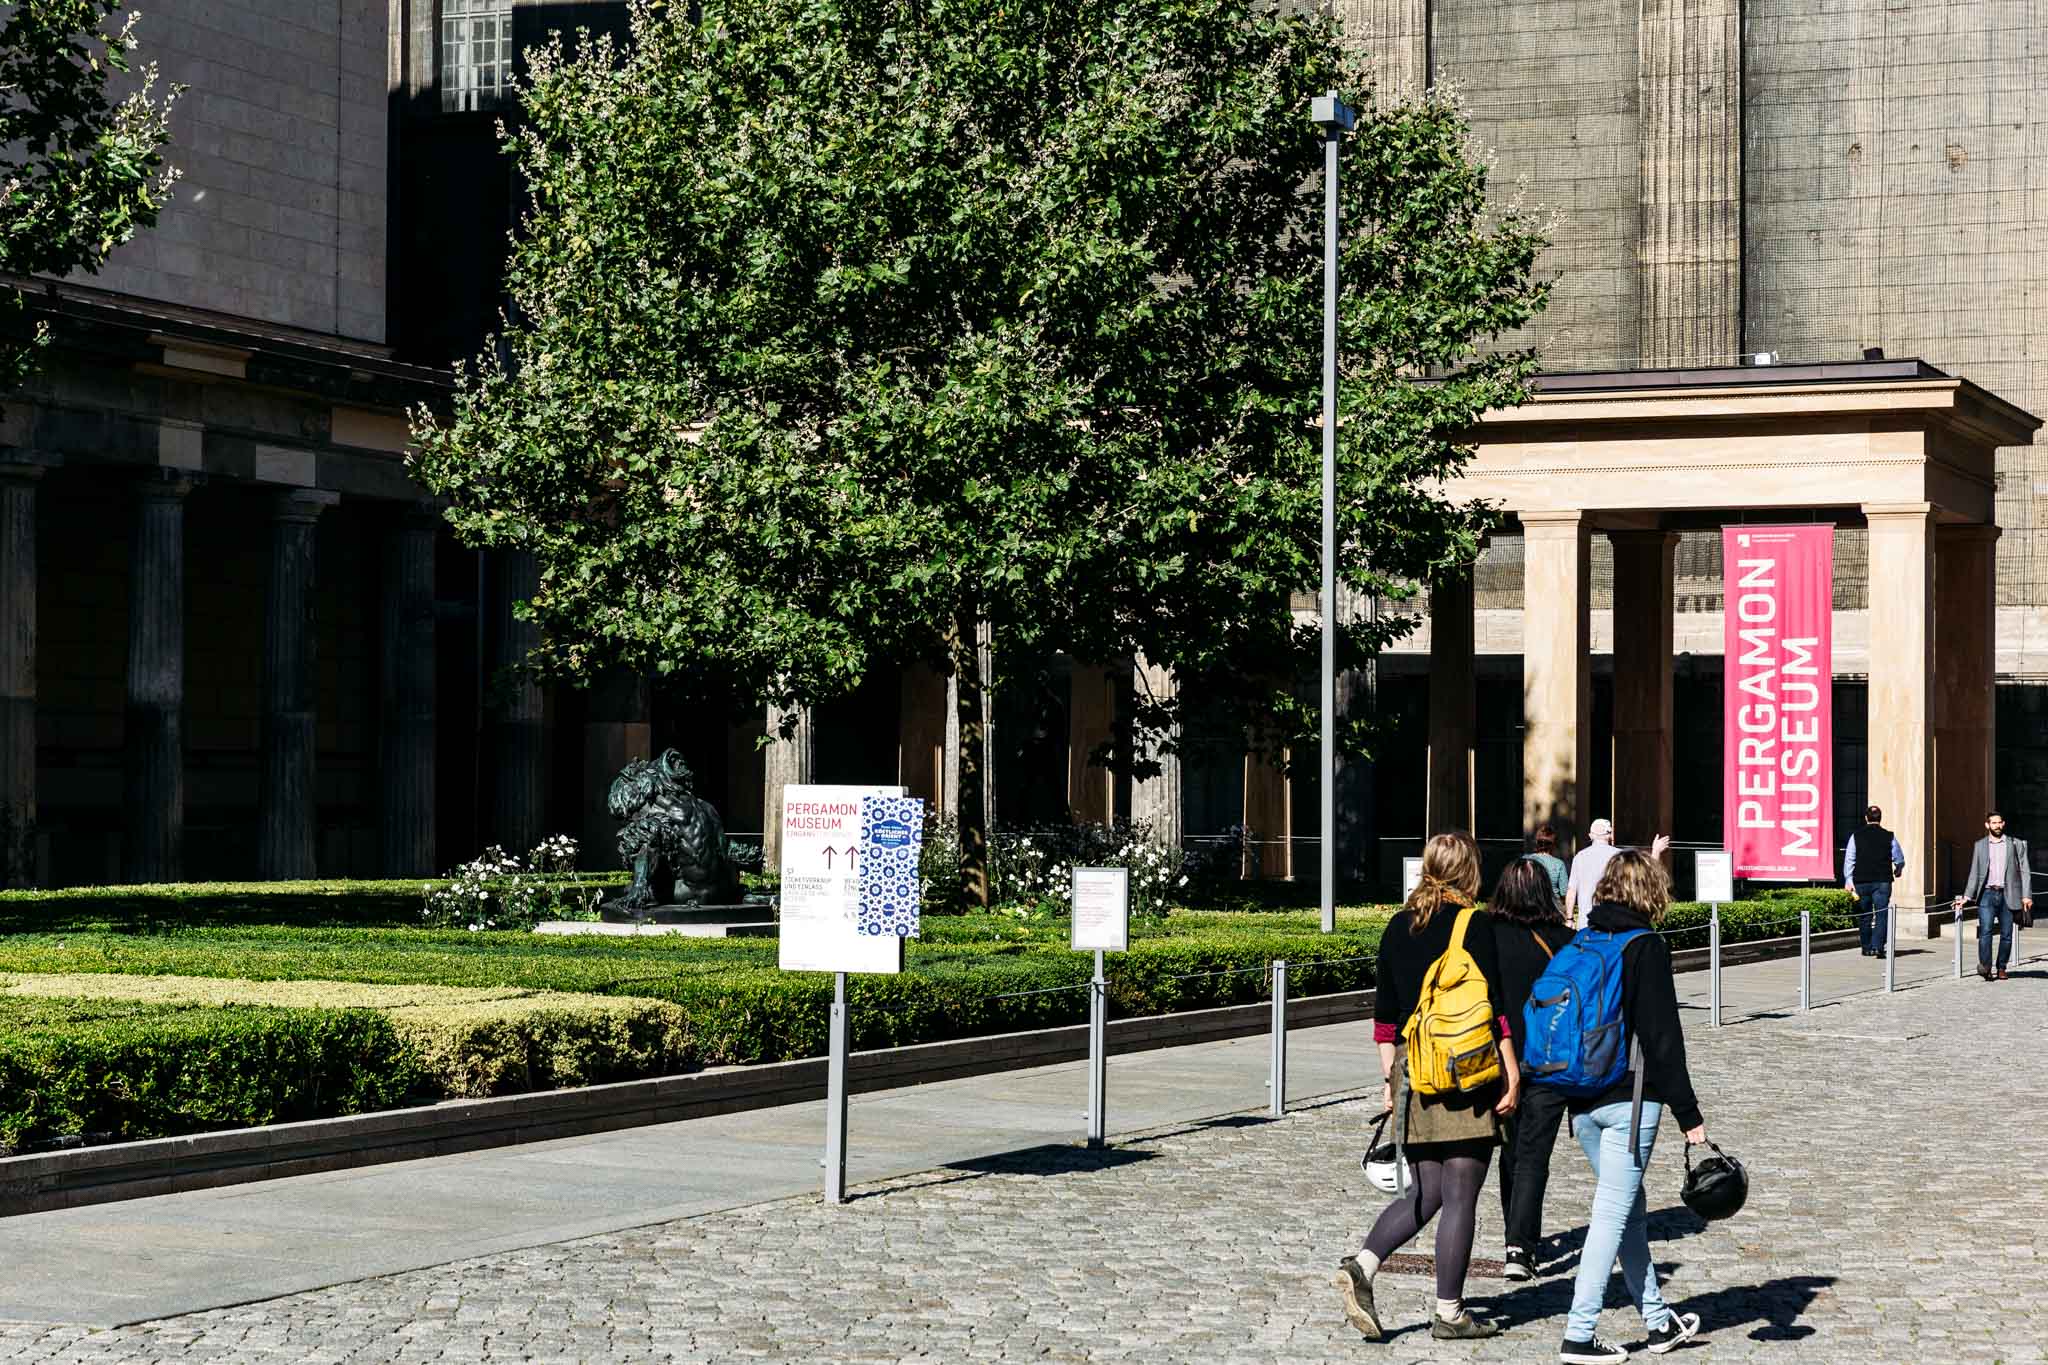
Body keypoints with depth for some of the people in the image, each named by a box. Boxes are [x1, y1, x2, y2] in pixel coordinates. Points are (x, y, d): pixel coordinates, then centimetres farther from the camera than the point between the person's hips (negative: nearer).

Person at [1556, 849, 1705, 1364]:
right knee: (1613, 1211, -3)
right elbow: (1662, 1037, -13)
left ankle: (1658, 1320, 26)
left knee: (1628, 1209, 17)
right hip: (1630, 1099, -7)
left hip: (1583, 1102, 7)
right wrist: (1689, 1115, -10)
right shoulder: (1646, 947, -10)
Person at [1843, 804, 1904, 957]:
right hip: (1883, 881, -1)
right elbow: (1900, 860, 7)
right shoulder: (1889, 837, 0)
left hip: (1861, 881, 1)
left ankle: (1867, 948, 17)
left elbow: (1849, 859, 0)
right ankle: (1877, 946, -17)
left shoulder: (1856, 836, 2)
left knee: (1864, 917, 12)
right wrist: (1897, 870, 28)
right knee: (1881, 915, -3)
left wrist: (1848, 880, 2)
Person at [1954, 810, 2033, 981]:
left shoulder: (2015, 844, 8)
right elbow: (1974, 873, 14)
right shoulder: (1980, 845, 12)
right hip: (1987, 894, 0)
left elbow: (2024, 870, 6)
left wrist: (2026, 895, -3)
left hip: (2006, 895, 0)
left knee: (2006, 934, 1)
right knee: (1985, 930, -16)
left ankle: (2001, 968, 14)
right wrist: (1967, 896, 6)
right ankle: (1985, 966, -22)